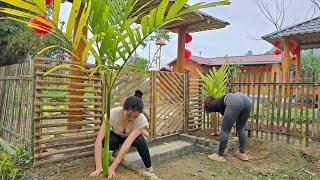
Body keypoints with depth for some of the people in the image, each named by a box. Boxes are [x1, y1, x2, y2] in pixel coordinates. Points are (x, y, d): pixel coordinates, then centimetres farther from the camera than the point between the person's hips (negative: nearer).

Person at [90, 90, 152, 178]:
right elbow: (99, 140, -39)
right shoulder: (113, 113, -37)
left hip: (133, 137, 0)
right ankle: (118, 149, 3)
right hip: (116, 136, 0)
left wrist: (112, 168, -45)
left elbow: (127, 144, -41)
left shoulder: (141, 120, -35)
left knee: (140, 141, -34)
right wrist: (98, 167, -44)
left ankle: (149, 169, -9)